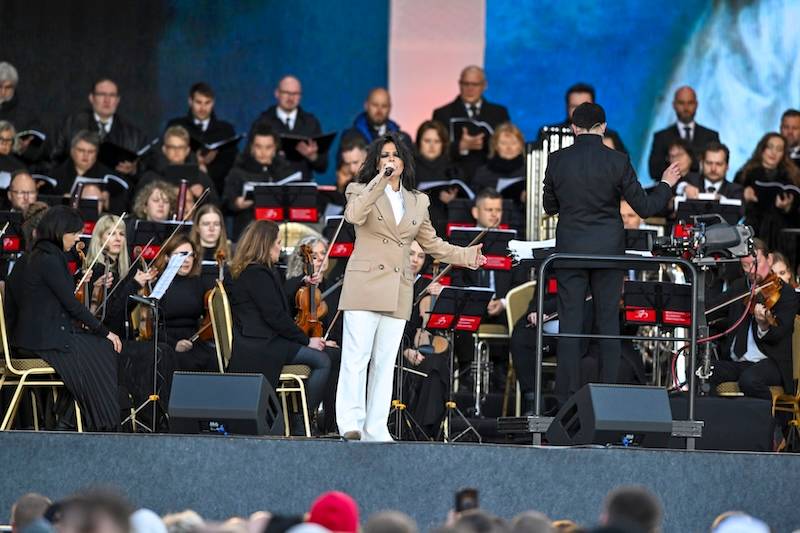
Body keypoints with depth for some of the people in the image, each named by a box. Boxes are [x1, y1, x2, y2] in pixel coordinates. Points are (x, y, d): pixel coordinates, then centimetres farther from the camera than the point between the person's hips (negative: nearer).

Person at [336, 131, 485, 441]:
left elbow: (431, 244, 24)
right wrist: (380, 181, -20)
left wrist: (466, 256, 14)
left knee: (385, 361, 3)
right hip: (364, 285, -4)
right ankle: (351, 421, -14)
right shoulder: (362, 191, 5)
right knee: (357, 355, -11)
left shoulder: (417, 202, 18)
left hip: (398, 292, 4)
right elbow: (354, 215, -18)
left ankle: (376, 428, 3)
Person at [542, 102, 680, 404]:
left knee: (570, 323, 4)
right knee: (608, 322, 7)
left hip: (570, 251, 0)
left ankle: (567, 399, 2)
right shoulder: (617, 162, -7)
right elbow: (644, 207, -3)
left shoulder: (557, 161, -4)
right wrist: (666, 185, 14)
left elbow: (549, 207, 9)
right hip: (608, 251, 0)